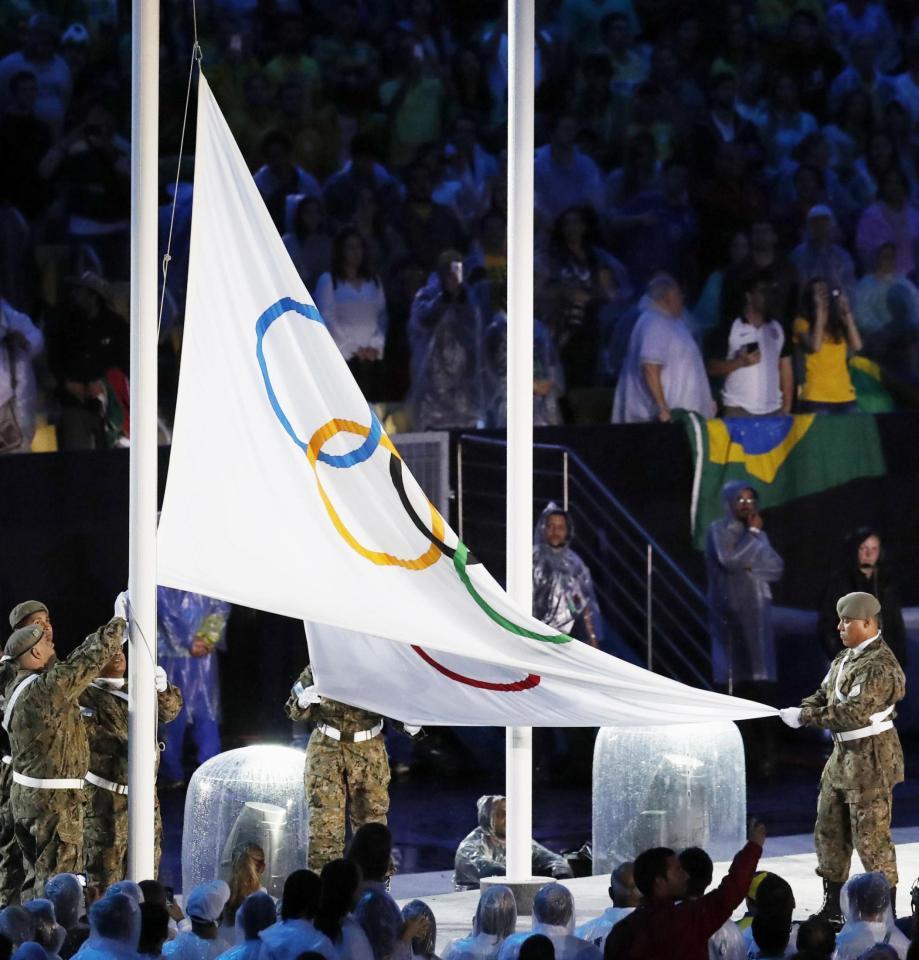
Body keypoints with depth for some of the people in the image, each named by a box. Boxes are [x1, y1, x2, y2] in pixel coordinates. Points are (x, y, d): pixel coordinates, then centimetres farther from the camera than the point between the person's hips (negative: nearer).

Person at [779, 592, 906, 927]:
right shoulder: (846, 657, 10)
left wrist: (805, 717, -25)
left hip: (870, 758, -10)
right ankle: (832, 908, 24)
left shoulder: (879, 666, -21)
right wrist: (803, 709, -8)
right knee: (829, 830, 14)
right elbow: (824, 694, 15)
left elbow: (853, 713, -28)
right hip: (843, 756, 10)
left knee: (871, 837, -4)